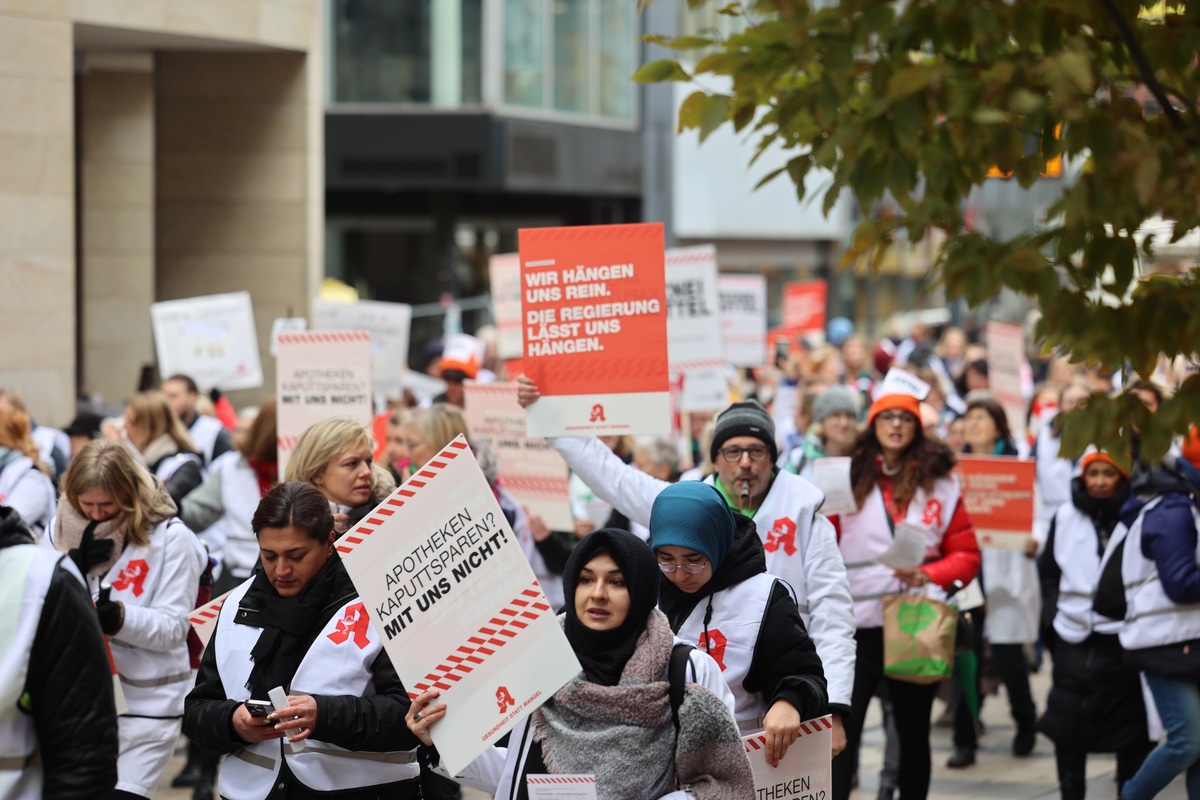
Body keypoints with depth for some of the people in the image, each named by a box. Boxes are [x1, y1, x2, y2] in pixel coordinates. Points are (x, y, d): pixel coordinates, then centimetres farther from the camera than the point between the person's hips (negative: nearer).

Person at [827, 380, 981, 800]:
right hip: (858, 623, -1)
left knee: (913, 733, 13)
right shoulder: (848, 478, 3)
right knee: (842, 730, -7)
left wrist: (929, 575, -13)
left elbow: (967, 555, 4)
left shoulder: (939, 483, 4)